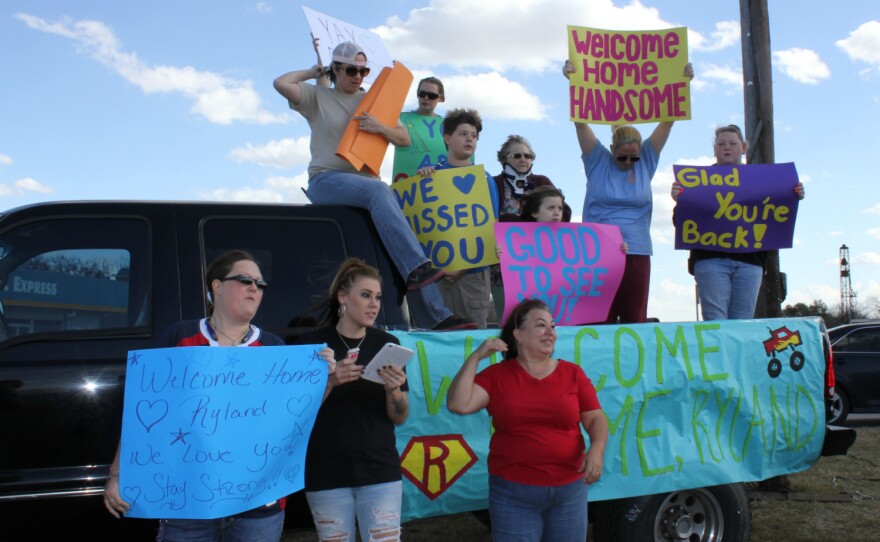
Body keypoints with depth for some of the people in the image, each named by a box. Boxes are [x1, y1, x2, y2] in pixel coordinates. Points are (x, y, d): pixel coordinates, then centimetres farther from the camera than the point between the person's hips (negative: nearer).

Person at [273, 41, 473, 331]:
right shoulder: (318, 96, 9)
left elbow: (404, 139, 15)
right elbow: (280, 83, -10)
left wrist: (380, 128, -6)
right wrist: (313, 72, 7)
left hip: (364, 180, 4)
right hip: (326, 180, -4)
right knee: (378, 190, -37)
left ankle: (435, 318, -25)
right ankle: (418, 266, -42)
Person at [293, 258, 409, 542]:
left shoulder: (387, 344, 2)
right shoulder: (311, 344, -3)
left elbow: (400, 418, 3)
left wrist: (393, 390, -17)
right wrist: (329, 382, -20)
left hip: (380, 471, 1)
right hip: (327, 474, -1)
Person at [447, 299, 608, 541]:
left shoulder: (573, 373, 4)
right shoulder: (496, 375, 1)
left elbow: (596, 418, 4)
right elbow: (458, 404, -9)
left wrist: (597, 449, -15)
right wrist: (476, 357, -11)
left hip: (569, 490, 2)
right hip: (512, 494, -2)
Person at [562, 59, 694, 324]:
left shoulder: (646, 161, 8)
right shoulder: (598, 161, 3)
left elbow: (667, 122, 6)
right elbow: (580, 122, -2)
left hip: (637, 253, 2)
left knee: (635, 320, 4)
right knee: (600, 321, -3)